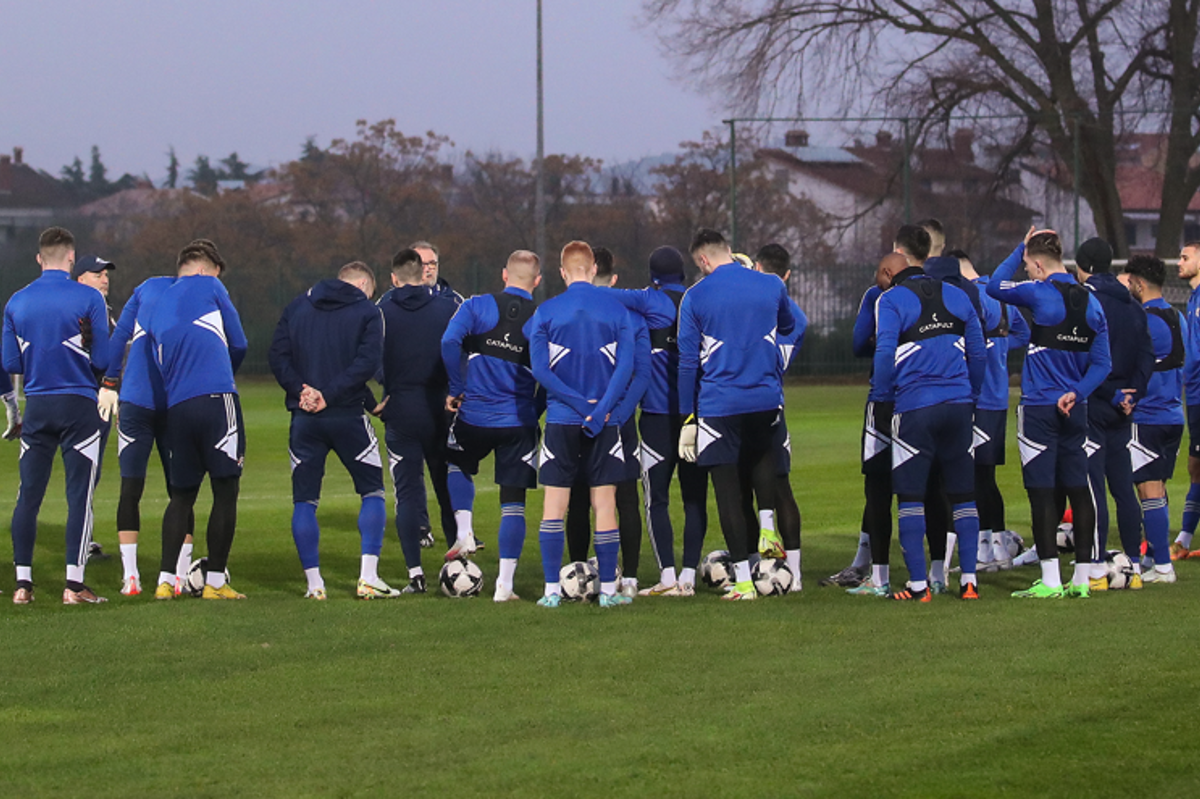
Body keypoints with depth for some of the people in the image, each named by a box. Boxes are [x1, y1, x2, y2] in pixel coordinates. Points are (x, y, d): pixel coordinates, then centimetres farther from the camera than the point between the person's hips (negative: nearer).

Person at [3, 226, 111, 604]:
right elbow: (101, 360, -7)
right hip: (78, 405, -3)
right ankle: (74, 584, -5)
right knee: (79, 494, -1)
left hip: (37, 406, 3)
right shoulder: (88, 299, -7)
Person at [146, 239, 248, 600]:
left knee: (181, 496, 13)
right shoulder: (209, 287, 6)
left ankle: (166, 580, 5)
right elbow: (239, 344, 11)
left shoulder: (158, 307, 21)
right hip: (216, 396, -5)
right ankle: (215, 582, -1)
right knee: (225, 491, 0)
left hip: (176, 407, 6)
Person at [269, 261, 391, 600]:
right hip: (348, 416, -2)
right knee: (372, 492, 10)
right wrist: (330, 394, -13)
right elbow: (367, 362, -12)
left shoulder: (297, 307, 12)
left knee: (304, 501, 9)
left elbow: (278, 356, 1)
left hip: (305, 419, 2)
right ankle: (368, 577, -1)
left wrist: (301, 389, -8)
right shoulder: (367, 311, 2)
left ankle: (314, 582, 3)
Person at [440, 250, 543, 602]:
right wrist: (534, 410, 10)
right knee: (513, 503, 4)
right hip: (518, 422, 0)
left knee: (458, 467, 31)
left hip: (474, 415, 0)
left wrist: (458, 388, -6)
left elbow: (449, 342, -17)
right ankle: (505, 584, 0)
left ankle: (464, 533, 13)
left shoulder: (477, 307, -3)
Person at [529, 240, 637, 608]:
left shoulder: (545, 312, 0)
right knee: (604, 504, 4)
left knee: (554, 505, 4)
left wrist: (578, 402, -9)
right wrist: (600, 408, -12)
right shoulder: (616, 309, 2)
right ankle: (608, 589, 5)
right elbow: (626, 365, -8)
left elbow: (539, 368, -8)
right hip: (605, 424, 0)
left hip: (561, 421, 0)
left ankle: (552, 590, 0)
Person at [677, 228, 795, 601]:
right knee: (760, 457, 30)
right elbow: (787, 326, 24)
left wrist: (687, 419, 2)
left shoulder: (695, 297, -5)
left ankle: (743, 580, 4)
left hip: (718, 407, -3)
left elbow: (688, 361, -4)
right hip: (767, 399, 3)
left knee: (729, 491, 4)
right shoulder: (771, 286, 3)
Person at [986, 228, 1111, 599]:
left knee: (1042, 491, -4)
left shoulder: (1042, 294, -12)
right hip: (1074, 411, 6)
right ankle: (1082, 578, 10)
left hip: (1039, 410, -6)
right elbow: (1102, 363, 7)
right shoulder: (1090, 302, 8)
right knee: (1078, 490, 8)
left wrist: (1020, 248, 9)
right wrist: (1077, 393, -1)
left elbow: (996, 286, 3)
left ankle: (1050, 581, -8)